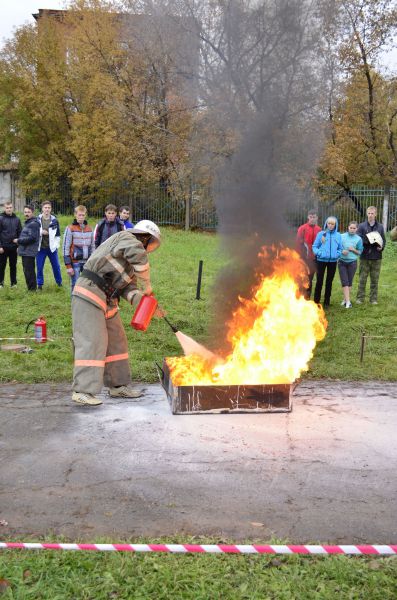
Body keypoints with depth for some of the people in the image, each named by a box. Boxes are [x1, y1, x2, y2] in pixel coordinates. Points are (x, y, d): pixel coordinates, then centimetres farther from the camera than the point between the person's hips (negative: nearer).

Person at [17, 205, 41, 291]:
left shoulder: (33, 224, -12)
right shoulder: (27, 223, 18)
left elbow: (31, 238, -20)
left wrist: (19, 240, -10)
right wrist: (20, 245, 7)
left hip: (29, 252, -10)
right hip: (25, 251, 10)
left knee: (29, 271, -8)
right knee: (27, 271, 14)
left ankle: (32, 289, -2)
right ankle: (31, 288, 22)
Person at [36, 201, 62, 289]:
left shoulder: (54, 220, 0)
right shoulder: (37, 220, -4)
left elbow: (58, 234, 6)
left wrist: (56, 245, -1)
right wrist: (41, 232, -15)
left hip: (52, 247, 1)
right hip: (41, 248, -1)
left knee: (56, 266, 9)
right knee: (39, 267, 3)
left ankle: (59, 281, 26)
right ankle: (40, 283, 17)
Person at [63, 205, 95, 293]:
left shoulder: (89, 229, 9)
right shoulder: (70, 229, -5)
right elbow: (66, 247, -6)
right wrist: (68, 265, -11)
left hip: (87, 262, 4)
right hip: (75, 262, -4)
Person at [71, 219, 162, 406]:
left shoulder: (130, 264, 22)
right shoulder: (125, 238, -4)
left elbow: (129, 288, 11)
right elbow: (139, 256, -25)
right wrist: (147, 285, -16)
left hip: (107, 301, 10)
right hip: (89, 294, -10)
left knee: (116, 340, 12)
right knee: (92, 342, -13)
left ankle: (118, 385, 21)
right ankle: (82, 391, -11)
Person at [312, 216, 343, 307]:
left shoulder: (338, 235, 5)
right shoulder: (321, 234, 0)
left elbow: (340, 248, 9)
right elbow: (315, 246, 1)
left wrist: (337, 254, -8)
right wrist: (319, 253, -15)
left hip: (333, 261, 2)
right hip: (321, 260, -2)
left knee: (329, 281, 9)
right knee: (319, 281, -1)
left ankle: (327, 301, 17)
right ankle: (316, 301, 7)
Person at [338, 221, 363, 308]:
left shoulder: (358, 239, -1)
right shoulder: (342, 236, -1)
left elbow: (360, 252, 4)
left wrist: (353, 250, -15)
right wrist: (342, 251, -15)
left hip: (352, 262, 0)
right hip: (342, 262, 0)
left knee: (349, 282, 7)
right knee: (344, 282, -6)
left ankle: (345, 299, 20)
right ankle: (348, 301, -8)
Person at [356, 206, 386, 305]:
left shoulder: (380, 227, 7)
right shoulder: (362, 226, 2)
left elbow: (383, 240, 10)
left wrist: (381, 247, -10)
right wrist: (366, 240, -20)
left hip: (376, 257, 1)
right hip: (365, 256, -1)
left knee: (375, 279, 6)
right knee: (362, 278, 3)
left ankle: (373, 298, 13)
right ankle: (360, 298, 10)